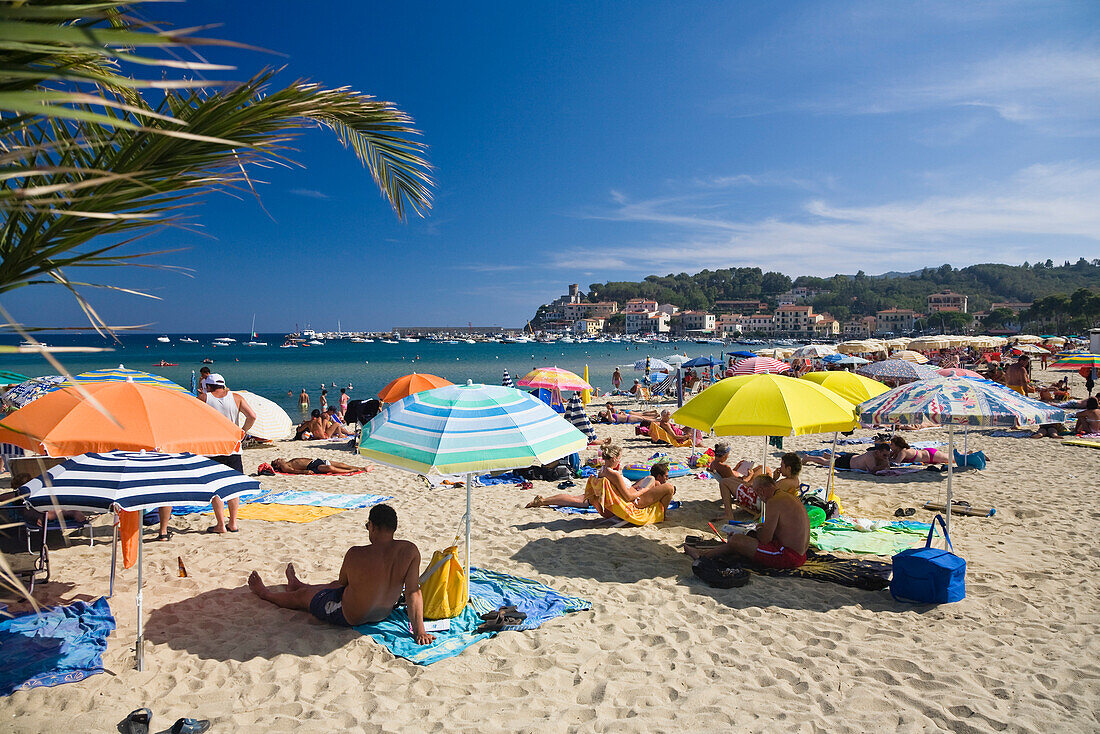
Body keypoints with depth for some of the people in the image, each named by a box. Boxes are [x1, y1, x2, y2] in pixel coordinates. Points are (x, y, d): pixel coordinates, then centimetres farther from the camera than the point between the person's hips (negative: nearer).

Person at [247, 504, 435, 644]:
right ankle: (296, 584, 63)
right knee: (333, 585, 33)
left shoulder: (355, 554, -27)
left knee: (301, 596, 25)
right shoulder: (410, 551, -22)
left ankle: (264, 593, 55)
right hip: (385, 613, 5)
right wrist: (419, 631, -16)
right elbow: (413, 592, -21)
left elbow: (343, 582, -7)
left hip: (348, 616, -5)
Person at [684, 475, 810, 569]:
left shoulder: (774, 502, -18)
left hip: (788, 556, -10)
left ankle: (705, 555, 16)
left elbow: (765, 539, -17)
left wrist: (758, 531, 3)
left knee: (736, 540, -5)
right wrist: (765, 527, 24)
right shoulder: (790, 497, 12)